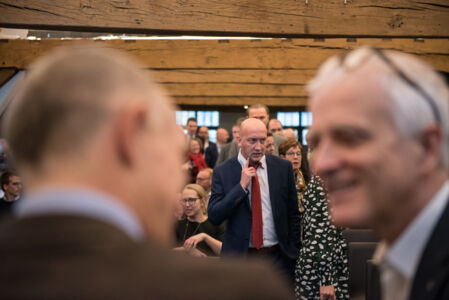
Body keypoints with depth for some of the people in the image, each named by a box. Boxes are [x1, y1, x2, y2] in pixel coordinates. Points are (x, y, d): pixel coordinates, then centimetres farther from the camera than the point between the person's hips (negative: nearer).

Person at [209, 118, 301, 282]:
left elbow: (293, 214, 9)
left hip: (277, 256, 1)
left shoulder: (283, 167, 3)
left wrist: (294, 252, 6)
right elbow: (214, 217, -9)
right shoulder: (223, 172, -2)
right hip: (239, 256, -1)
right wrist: (241, 186, -15)